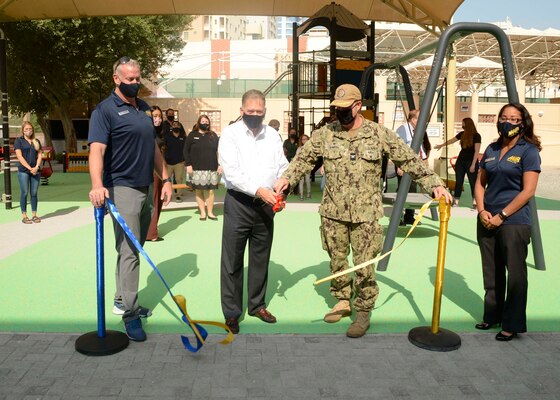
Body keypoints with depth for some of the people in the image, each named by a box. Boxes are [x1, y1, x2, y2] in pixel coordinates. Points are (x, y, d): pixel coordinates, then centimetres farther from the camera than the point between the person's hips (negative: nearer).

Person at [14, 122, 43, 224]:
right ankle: (24, 216, 4)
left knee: (34, 193, 6)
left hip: (36, 171, 4)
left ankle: (34, 215, 13)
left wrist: (36, 167, -8)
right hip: (23, 171, -3)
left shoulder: (36, 141, 14)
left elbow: (40, 155, 8)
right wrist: (30, 168, -14)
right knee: (24, 193, -1)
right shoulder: (19, 141, 1)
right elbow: (20, 156, -7)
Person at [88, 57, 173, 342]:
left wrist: (165, 179, 13)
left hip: (147, 189, 8)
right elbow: (97, 150, -22)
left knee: (135, 250, 13)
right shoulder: (105, 110, -9)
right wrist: (97, 184, -37)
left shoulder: (145, 108, 15)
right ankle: (130, 314, 0)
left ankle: (122, 300, 26)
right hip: (122, 189, -7)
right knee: (129, 251, -8)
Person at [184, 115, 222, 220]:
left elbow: (218, 150, 11)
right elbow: (186, 150, 3)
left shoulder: (213, 135, 11)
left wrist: (220, 164, 3)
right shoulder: (192, 135, 4)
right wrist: (188, 164, -5)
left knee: (210, 191, 2)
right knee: (199, 191, 1)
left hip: (211, 168, 2)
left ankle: (210, 212, 12)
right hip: (197, 169, -1)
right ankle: (202, 212, 10)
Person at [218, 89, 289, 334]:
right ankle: (231, 313, 14)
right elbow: (231, 172, -16)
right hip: (238, 203, -4)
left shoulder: (272, 135, 8)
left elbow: (283, 168, 8)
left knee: (261, 258, 15)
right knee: (232, 261, 2)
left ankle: (257, 305, 31)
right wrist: (259, 190, -25)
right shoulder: (230, 134, -6)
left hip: (266, 204, 4)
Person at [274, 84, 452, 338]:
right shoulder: (324, 134, 2)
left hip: (366, 214, -2)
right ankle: (342, 301, 33)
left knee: (364, 265, 1)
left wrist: (434, 184, -8)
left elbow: (409, 160, -2)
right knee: (336, 260, 14)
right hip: (333, 212, 3)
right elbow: (303, 158, 8)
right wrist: (286, 178, -8)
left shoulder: (379, 134, -4)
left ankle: (363, 312, 16)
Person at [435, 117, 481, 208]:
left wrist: (473, 165, -17)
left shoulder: (476, 136, -11)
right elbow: (451, 140, 22)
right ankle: (456, 201, 10)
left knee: (473, 182, -3)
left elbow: (476, 151, -14)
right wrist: (441, 145, 32)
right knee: (458, 181, 5)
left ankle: (475, 202, 2)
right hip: (460, 160, 6)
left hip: (471, 162, -6)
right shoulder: (462, 134, 6)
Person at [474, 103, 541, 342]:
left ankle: (512, 325, 14)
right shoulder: (491, 150, 11)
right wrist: (482, 210, -2)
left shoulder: (529, 151, -6)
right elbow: (480, 183, 14)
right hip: (487, 221, 6)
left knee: (515, 274, 3)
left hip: (514, 222, -6)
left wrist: (501, 216, -14)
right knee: (491, 273, 15)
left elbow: (528, 191, -12)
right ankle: (492, 316, 29)